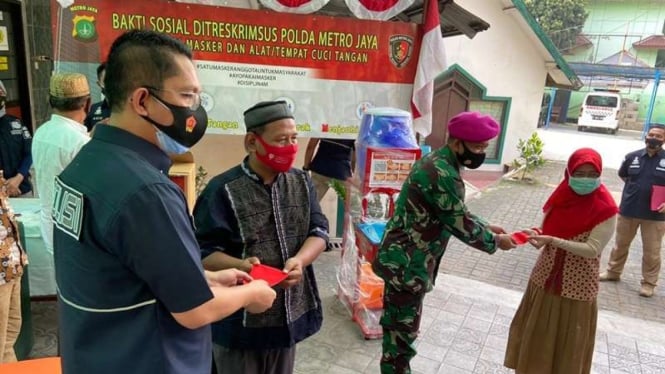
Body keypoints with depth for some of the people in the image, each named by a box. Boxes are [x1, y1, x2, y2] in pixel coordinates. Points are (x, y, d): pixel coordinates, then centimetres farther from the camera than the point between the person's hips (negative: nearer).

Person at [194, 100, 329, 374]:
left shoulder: (301, 182, 3)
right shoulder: (223, 190, -16)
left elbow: (319, 230, 1)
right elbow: (203, 251, -15)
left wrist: (299, 260, -19)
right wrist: (239, 266, -34)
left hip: (289, 314, 6)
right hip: (240, 321, -5)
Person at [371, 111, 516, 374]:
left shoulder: (436, 163, 11)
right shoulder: (443, 174, -23)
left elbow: (458, 213, 21)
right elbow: (460, 224, -17)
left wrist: (486, 227, 15)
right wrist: (495, 241, -1)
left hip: (401, 259, 10)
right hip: (407, 264, -10)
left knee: (398, 325, 23)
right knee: (404, 330, 5)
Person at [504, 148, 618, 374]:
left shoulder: (605, 209, -16)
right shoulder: (561, 196, -1)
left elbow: (593, 249, -21)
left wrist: (553, 241, -31)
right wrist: (537, 234, -17)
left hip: (576, 284, -5)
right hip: (545, 276, 5)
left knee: (568, 340, 9)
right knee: (535, 332, 18)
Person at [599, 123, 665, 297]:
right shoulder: (632, 157, 1)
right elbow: (623, 175, 19)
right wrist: (636, 187, 6)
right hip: (628, 210, 3)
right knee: (620, 244, 16)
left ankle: (648, 283, 21)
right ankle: (613, 272, 33)